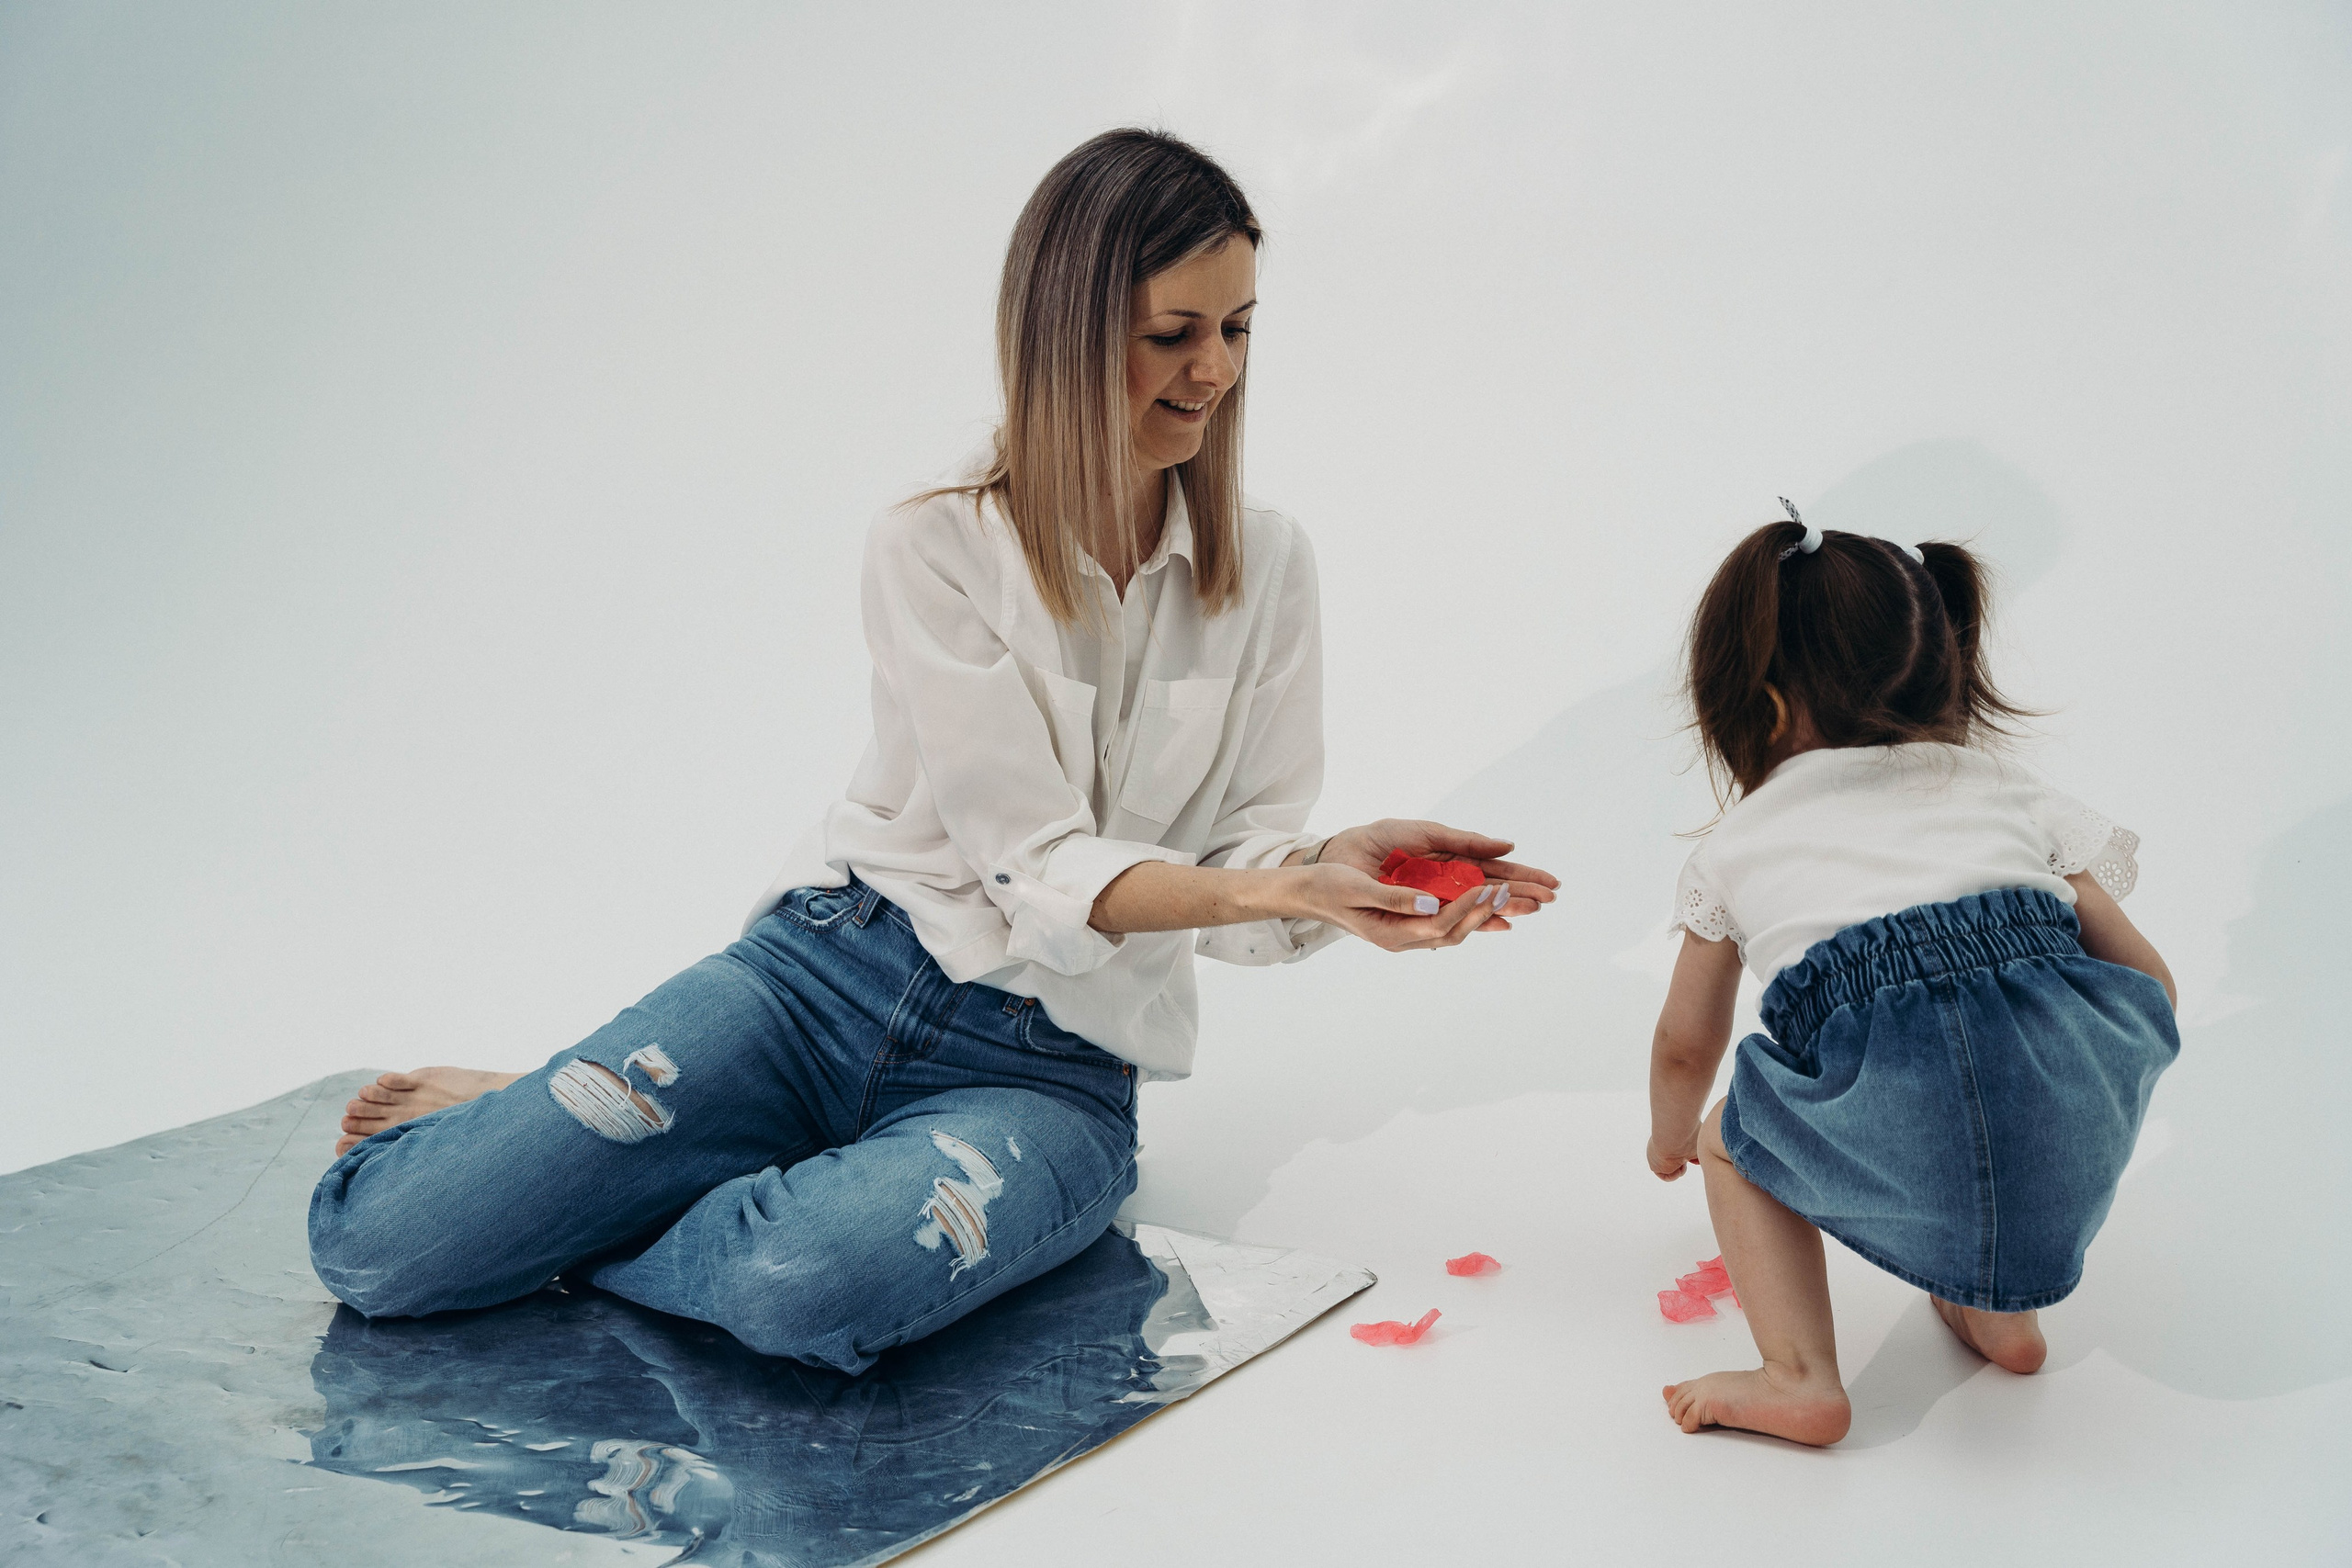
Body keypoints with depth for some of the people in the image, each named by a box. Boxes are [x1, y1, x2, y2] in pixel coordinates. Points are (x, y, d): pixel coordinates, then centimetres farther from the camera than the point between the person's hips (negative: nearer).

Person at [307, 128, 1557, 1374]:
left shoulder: (1266, 571, 4)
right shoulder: (935, 550, -5)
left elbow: (1251, 866, 1)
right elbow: (1039, 871, -12)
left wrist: (1332, 870, -22)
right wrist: (1274, 890, -27)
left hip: (1049, 1071, 1)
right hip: (832, 973, -1)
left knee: (808, 1285, -34)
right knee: (374, 1243, -16)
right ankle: (525, 1128, 16)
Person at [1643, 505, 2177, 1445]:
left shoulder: (1738, 845, 24)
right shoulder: (2012, 796, 26)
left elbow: (1687, 1048, 35)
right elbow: (2149, 985, 24)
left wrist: (1670, 1142, 58)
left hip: (1892, 1145, -3)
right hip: (2078, 1145, 3)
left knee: (1731, 1142, 27)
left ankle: (1801, 1377, 11)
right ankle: (2000, 1312, 34)